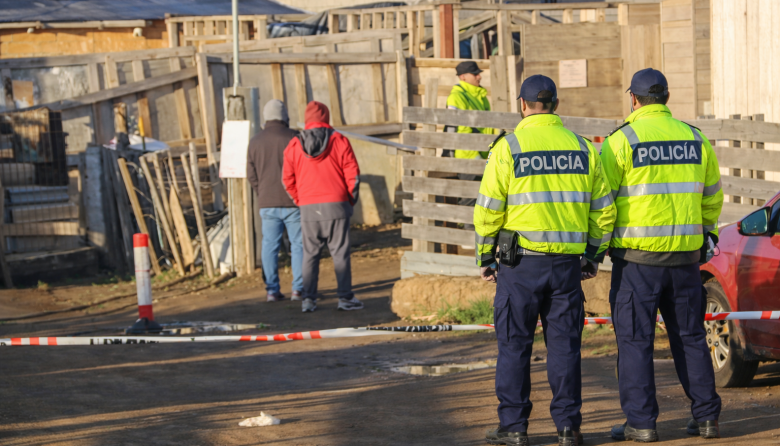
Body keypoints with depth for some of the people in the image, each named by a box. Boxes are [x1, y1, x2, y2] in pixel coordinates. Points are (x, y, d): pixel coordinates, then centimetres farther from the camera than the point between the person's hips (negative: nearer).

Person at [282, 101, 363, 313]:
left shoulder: (294, 145, 5)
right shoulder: (339, 141, -1)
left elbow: (289, 180, 8)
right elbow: (352, 174, -3)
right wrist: (351, 199, 9)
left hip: (308, 208, 2)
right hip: (336, 205, -2)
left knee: (310, 253, 8)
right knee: (340, 252, 2)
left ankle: (308, 299, 6)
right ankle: (345, 297, 1)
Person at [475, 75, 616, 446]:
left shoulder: (508, 147, -5)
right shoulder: (582, 148, 6)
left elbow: (489, 209, -6)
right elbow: (603, 209, 9)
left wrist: (485, 258, 5)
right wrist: (593, 257, 19)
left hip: (520, 262, -3)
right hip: (567, 263, 3)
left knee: (514, 345, 5)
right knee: (564, 344, 8)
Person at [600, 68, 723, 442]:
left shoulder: (622, 139, -7)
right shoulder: (696, 139, 7)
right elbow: (712, 198, 17)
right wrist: (705, 232, 32)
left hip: (637, 256, -4)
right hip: (685, 255, 4)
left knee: (634, 339, 1)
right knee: (689, 336, 13)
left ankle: (641, 422, -1)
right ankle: (706, 416, 13)